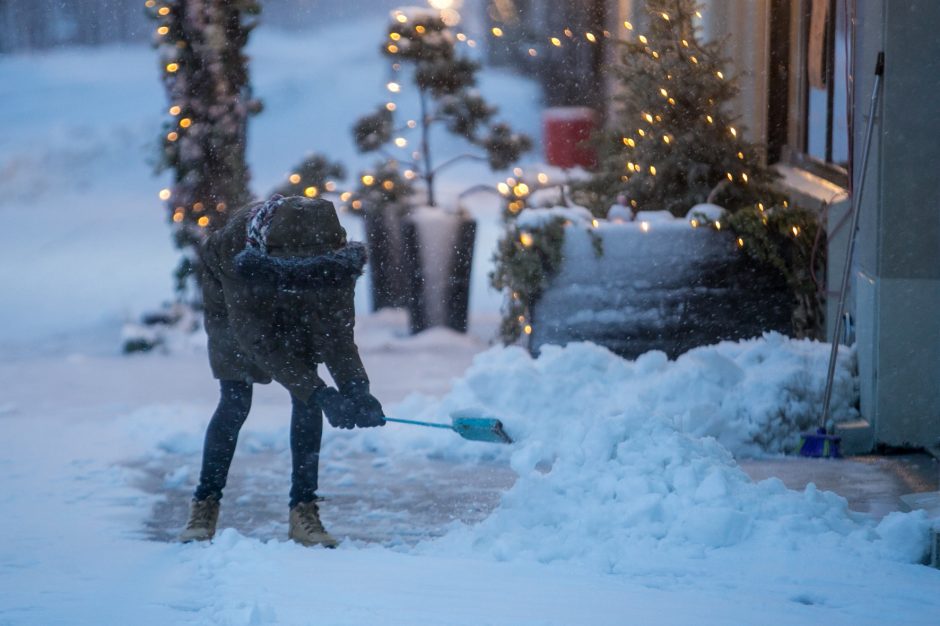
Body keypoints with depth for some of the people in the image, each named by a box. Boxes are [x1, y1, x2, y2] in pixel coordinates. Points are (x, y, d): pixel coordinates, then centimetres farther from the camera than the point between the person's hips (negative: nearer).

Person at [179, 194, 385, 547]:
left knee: (307, 401, -10)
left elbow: (336, 331, -26)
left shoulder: (334, 253, -34)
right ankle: (204, 505, 4)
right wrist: (318, 393, -42)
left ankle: (304, 511, -5)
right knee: (235, 403, -9)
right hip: (235, 303, -2)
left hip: (300, 309, 2)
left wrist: (354, 387, -42)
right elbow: (256, 338, -37)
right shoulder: (238, 247, -43)